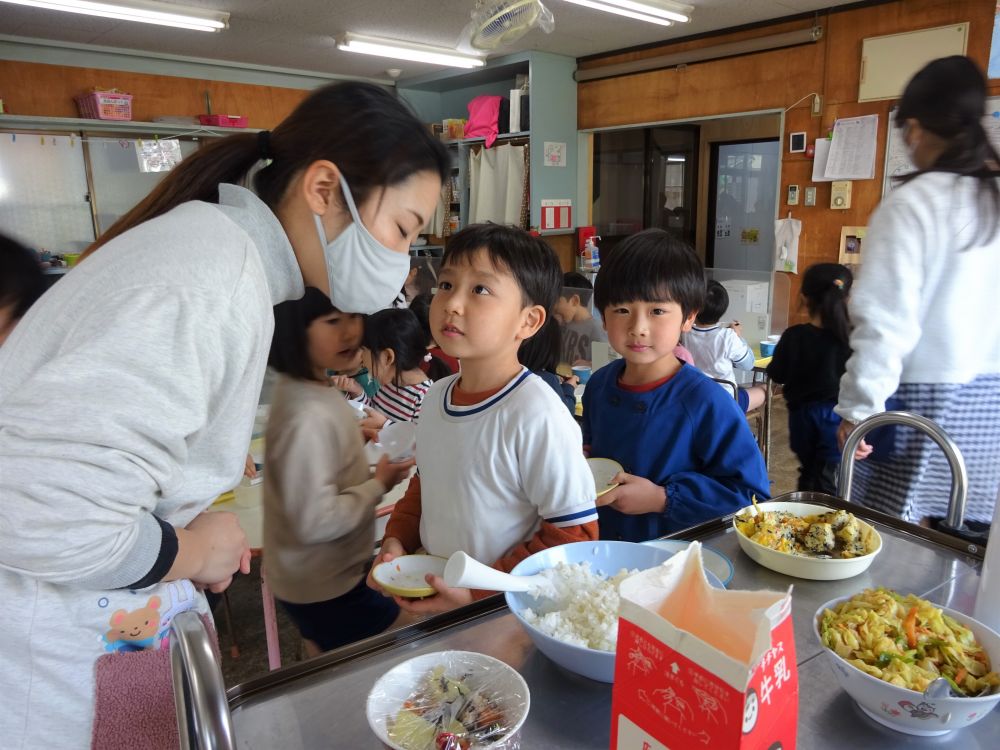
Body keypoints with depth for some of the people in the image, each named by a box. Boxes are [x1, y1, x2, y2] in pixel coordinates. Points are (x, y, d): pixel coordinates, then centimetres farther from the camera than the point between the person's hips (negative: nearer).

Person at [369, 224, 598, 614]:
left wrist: (482, 589, -18)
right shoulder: (436, 396, -1)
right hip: (434, 598, 5)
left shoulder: (536, 416, -23)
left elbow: (575, 534, -18)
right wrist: (396, 540, 1)